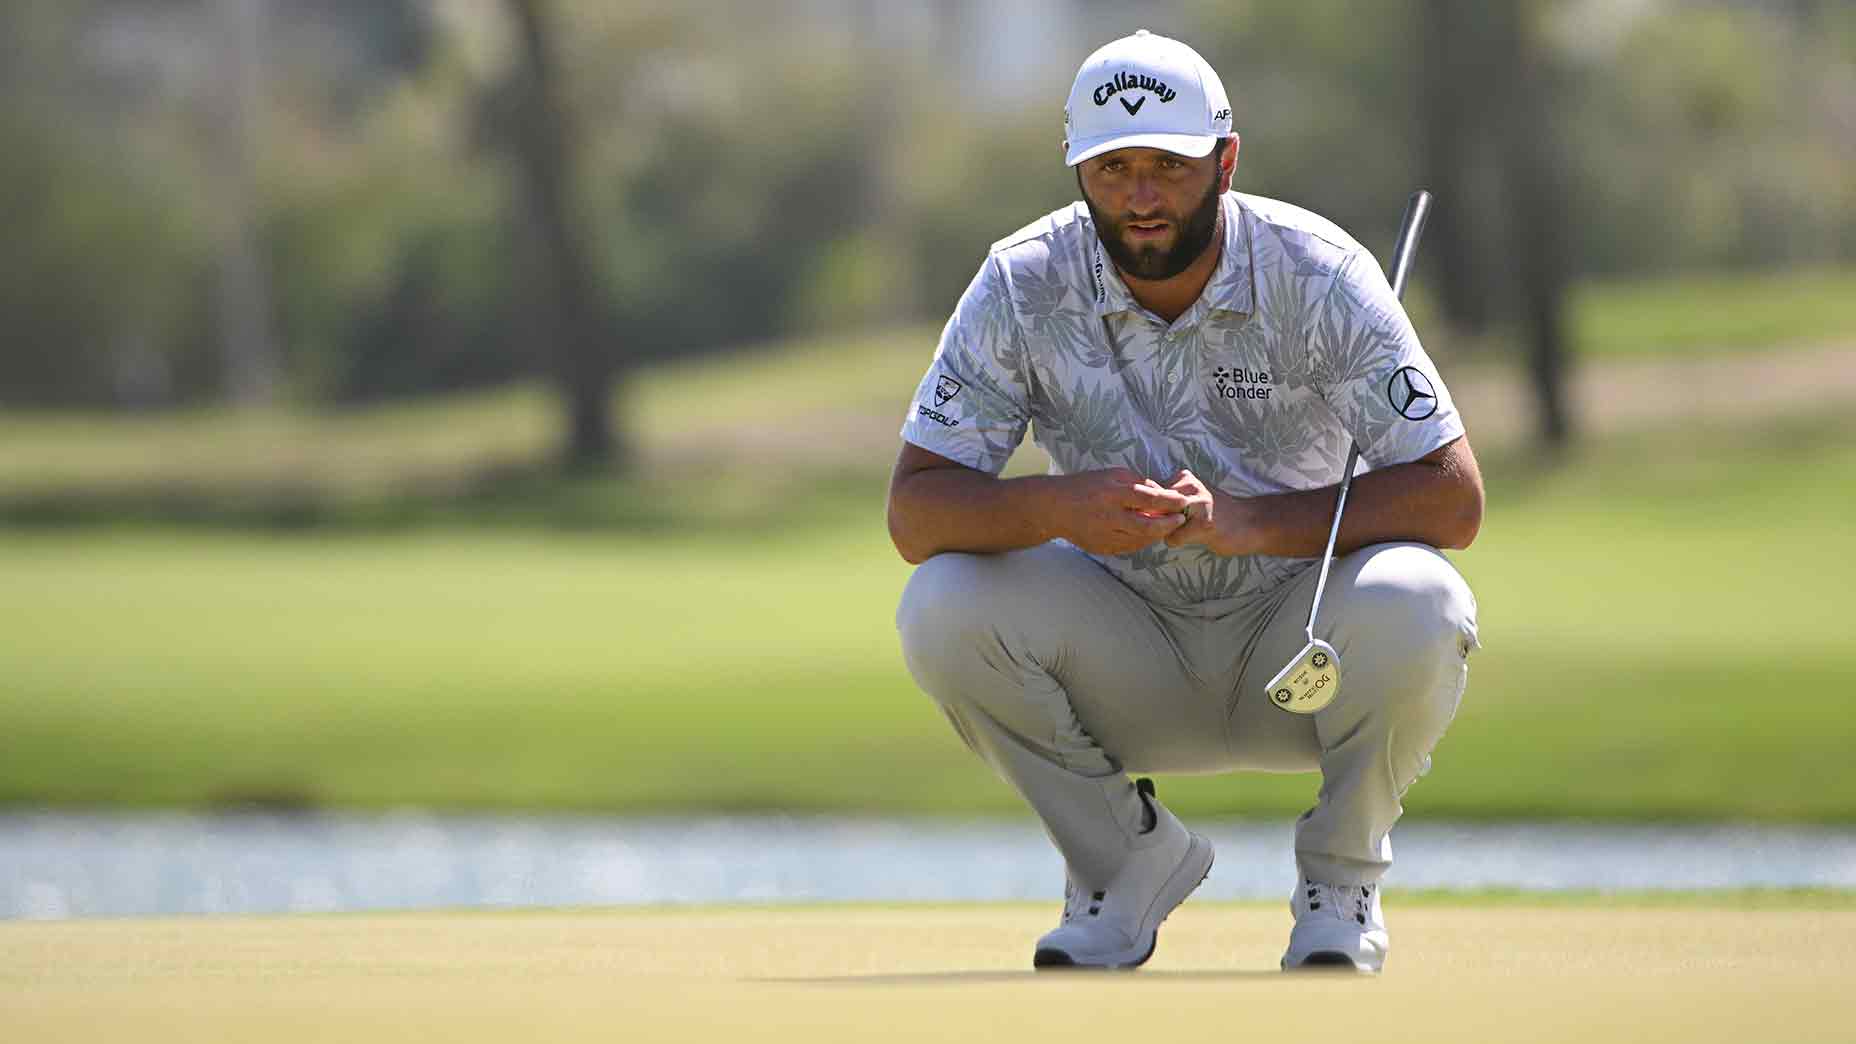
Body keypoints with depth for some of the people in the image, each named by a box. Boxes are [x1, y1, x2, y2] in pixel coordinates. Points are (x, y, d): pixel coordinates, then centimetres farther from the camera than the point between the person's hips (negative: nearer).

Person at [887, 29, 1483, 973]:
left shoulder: (1319, 275, -17)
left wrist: (1248, 520, -36)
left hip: (1295, 655, -2)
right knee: (943, 606, -25)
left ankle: (1341, 878, -4)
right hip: (1126, 663, 2)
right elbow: (914, 511, -17)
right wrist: (1057, 506, -38)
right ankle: (1124, 860, 0)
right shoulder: (1023, 286, -13)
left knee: (1411, 605, -33)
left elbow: (1454, 497, -23)